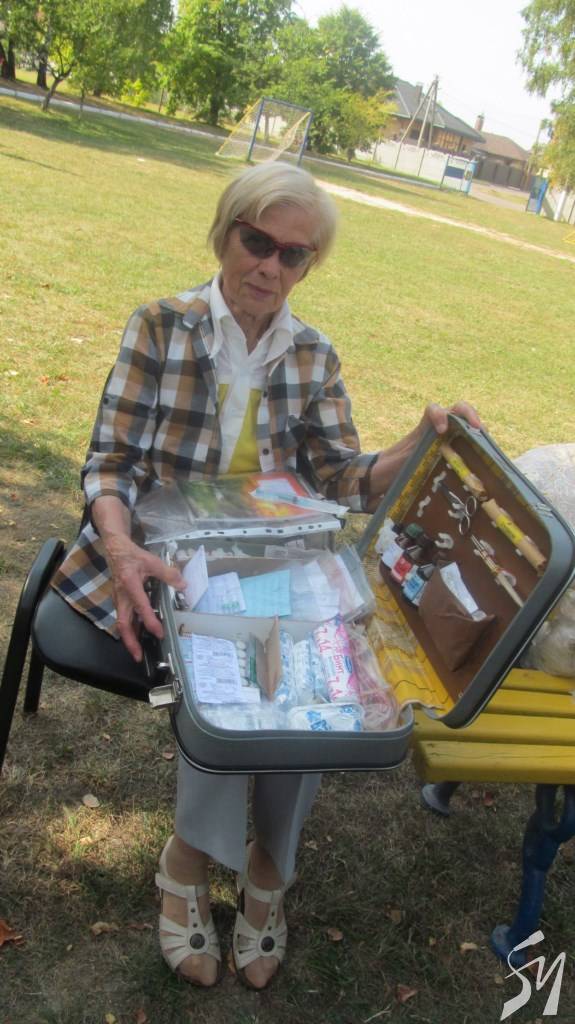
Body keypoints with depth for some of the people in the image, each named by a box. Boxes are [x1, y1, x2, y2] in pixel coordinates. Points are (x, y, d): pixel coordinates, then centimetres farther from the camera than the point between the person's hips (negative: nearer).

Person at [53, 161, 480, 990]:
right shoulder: (162, 326, -2)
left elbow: (345, 482, 2)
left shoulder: (313, 356, 8)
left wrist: (421, 443, -18)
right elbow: (112, 464, -9)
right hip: (163, 560, -2)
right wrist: (121, 550, -31)